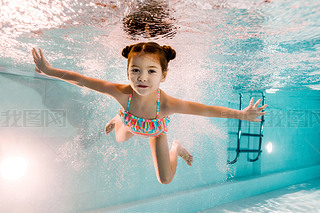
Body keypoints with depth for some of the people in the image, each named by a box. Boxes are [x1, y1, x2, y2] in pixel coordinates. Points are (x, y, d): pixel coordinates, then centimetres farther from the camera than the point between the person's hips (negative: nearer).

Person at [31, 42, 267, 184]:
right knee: (120, 139, 37)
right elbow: (81, 80, -31)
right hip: (131, 125, 2)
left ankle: (176, 148, 36)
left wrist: (241, 113, -34)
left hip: (156, 130, -1)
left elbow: (207, 110, -38)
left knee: (165, 179, 9)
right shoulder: (122, 93, -43)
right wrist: (49, 70, -26)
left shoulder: (167, 103, -47)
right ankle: (119, 119, 67)